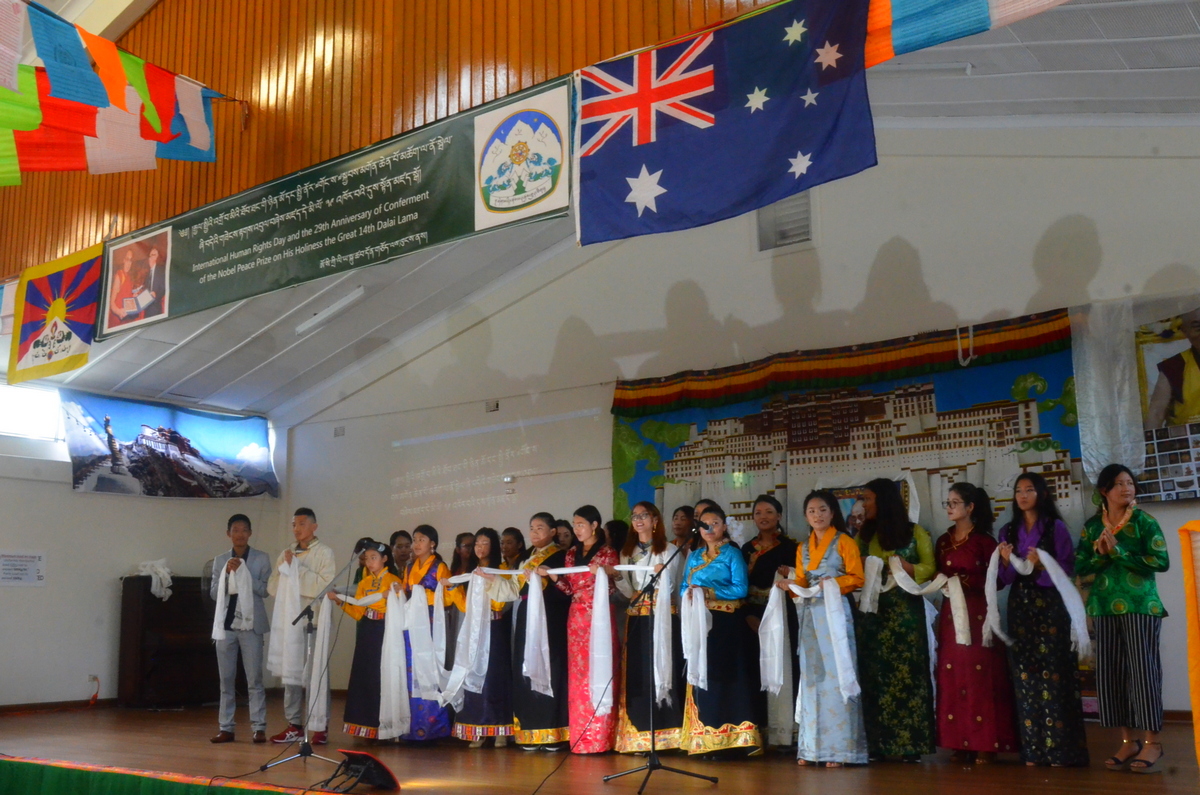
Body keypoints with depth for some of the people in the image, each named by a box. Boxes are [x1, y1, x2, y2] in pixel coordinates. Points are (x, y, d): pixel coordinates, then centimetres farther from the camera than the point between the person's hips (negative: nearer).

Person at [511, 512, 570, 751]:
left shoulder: (560, 556, -2)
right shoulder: (526, 559, 20)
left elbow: (565, 591, -12)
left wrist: (544, 579, -21)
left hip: (549, 622, -7)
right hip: (526, 621, 7)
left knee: (550, 671, -7)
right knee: (526, 672, 5)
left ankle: (553, 733, -3)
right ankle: (531, 733, 10)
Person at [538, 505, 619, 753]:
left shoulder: (607, 553, -1)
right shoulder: (571, 554, 15)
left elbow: (613, 587, -6)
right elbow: (569, 588, 11)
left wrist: (600, 574, -22)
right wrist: (552, 575, -4)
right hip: (576, 618, 5)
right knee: (577, 674, 4)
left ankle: (599, 738, -1)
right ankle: (580, 738, 9)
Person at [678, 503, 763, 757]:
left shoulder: (732, 554, 0)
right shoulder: (694, 556, 16)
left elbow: (741, 588, -11)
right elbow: (683, 588, 14)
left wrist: (710, 591, -18)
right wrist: (689, 594, -9)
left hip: (727, 624, -5)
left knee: (727, 677, -6)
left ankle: (730, 737, -4)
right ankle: (705, 740, 6)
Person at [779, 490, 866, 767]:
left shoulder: (844, 542, 1)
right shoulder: (803, 548, 16)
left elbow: (857, 578, -4)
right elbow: (802, 583, 13)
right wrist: (791, 586, -8)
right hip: (810, 615, 5)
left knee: (836, 675, -8)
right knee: (811, 676, 4)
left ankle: (838, 748, -5)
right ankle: (811, 747, 6)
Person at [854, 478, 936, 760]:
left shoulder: (915, 532, 2)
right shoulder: (863, 535, 15)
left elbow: (930, 567, -2)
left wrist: (907, 567, -18)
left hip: (905, 612, -4)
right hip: (870, 612, 4)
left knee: (906, 673, -5)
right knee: (873, 675, 0)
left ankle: (910, 744, -1)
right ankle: (877, 744, 3)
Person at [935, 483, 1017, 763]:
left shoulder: (984, 540, -4)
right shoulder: (943, 542, 12)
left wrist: (965, 581, -15)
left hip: (979, 613, -5)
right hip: (951, 614, 5)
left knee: (981, 677, -5)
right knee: (953, 677, 2)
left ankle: (985, 744, -1)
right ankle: (961, 743, 7)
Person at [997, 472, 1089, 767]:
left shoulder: (1056, 527, -1)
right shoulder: (1008, 531, 11)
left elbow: (1068, 569, -5)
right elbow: (1003, 579, 10)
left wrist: (1041, 565, -20)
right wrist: (1007, 562, -9)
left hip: (1050, 605, -4)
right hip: (1020, 607, 4)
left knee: (1053, 673, -7)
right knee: (1025, 674, 2)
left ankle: (1059, 750, -1)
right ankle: (1032, 750, 6)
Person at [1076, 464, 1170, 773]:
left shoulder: (1143, 521, -2)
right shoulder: (1092, 526, 8)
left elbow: (1161, 561, -13)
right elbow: (1080, 568, 6)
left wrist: (1118, 552, -16)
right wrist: (1100, 554, -12)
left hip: (1140, 607, -4)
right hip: (1105, 608, 4)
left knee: (1142, 670, -4)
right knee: (1110, 672, 3)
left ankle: (1152, 741, 4)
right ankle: (1128, 741, 12)